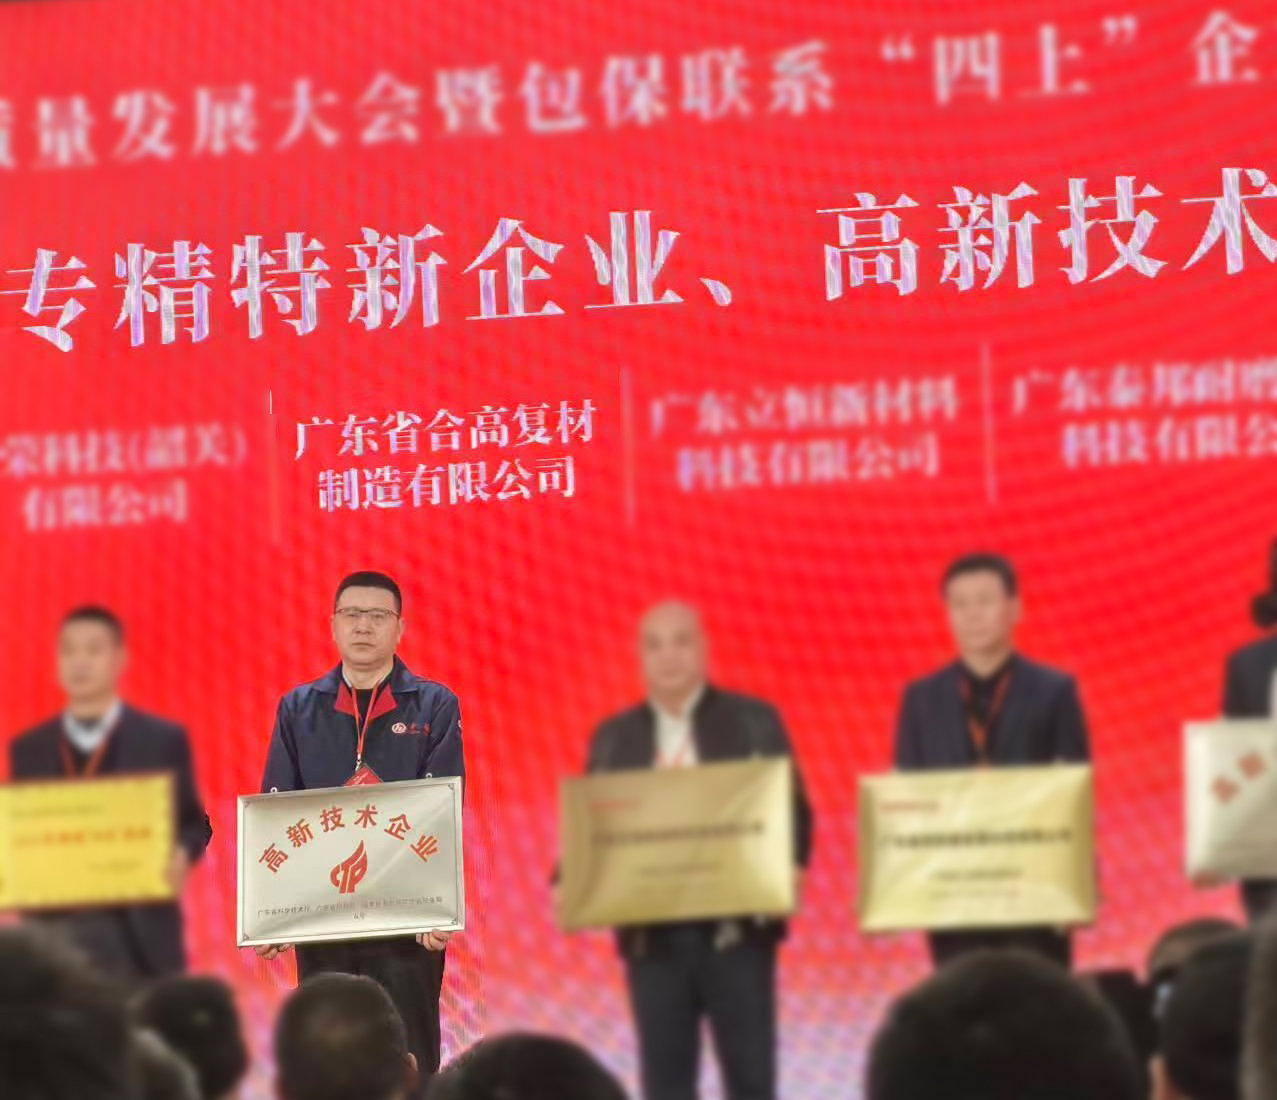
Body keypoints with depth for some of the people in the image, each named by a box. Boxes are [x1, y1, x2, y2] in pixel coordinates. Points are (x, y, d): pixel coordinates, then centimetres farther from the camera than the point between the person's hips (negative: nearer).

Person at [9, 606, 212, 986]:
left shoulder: (164, 740, 7)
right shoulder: (28, 750, 14)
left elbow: (194, 824, 7)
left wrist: (181, 856, -14)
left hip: (139, 937, -2)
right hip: (54, 931, 2)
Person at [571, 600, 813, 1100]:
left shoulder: (754, 722, 5)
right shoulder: (614, 737, 12)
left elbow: (792, 808, 1)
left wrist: (789, 868, -18)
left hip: (736, 928, -2)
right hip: (652, 934, 2)